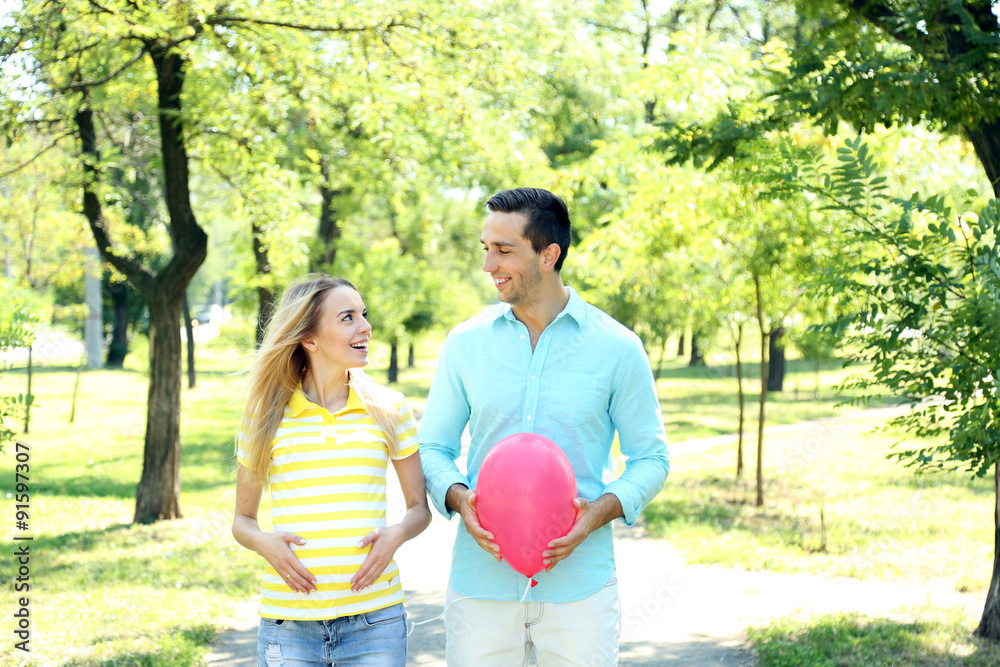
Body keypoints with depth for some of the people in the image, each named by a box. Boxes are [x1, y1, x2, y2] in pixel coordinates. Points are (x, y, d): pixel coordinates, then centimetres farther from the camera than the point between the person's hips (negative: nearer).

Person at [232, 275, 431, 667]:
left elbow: (419, 507, 12)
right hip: (288, 618, 0)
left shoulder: (389, 410, 6)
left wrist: (396, 535, -8)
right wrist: (263, 543, -9)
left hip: (374, 618, 0)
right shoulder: (266, 415, 5)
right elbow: (242, 520, 13)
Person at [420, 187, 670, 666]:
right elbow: (432, 447, 11)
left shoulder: (617, 348, 0)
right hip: (481, 582, 1)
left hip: (579, 586, -1)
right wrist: (457, 496, -10)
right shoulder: (466, 342, 6)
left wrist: (600, 512, -13)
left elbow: (651, 456, 5)